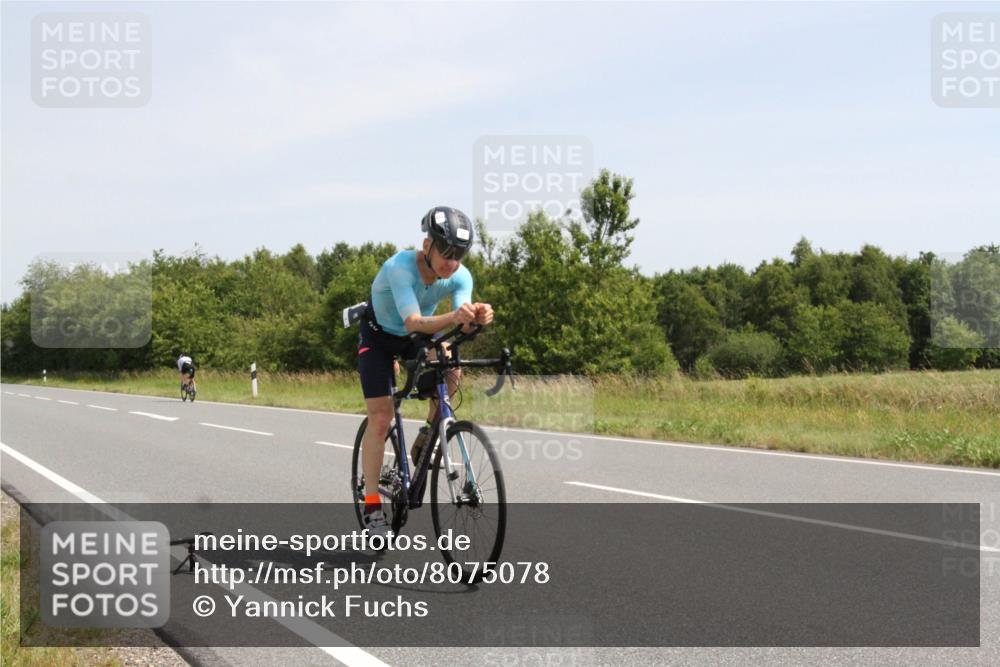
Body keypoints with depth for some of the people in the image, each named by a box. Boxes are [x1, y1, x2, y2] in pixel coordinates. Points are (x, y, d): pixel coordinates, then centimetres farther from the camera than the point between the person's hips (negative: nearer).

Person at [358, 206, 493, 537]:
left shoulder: (460, 276, -23)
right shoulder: (400, 267, -37)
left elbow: (463, 324, -36)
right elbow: (413, 323, -47)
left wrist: (477, 317, -59)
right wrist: (454, 318, -65)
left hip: (419, 336, 4)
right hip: (379, 337, -4)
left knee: (451, 372, -25)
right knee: (381, 416, -14)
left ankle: (428, 435, 0)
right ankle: (372, 505, -8)